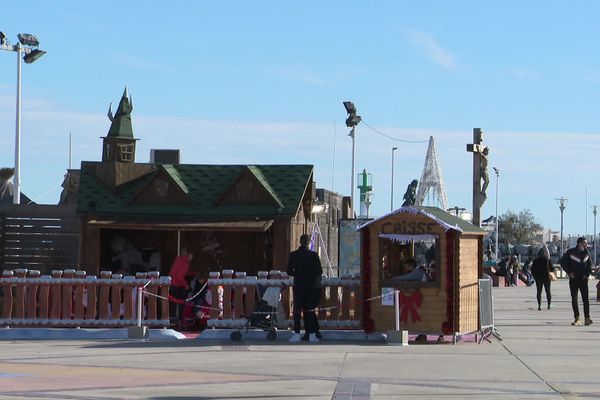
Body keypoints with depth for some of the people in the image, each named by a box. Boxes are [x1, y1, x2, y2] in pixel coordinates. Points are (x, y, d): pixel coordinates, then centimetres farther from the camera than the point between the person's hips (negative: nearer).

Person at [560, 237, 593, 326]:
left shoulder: (586, 253, 6)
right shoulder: (570, 252, -6)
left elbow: (589, 264, 17)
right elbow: (563, 261, -1)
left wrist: (587, 274, 3)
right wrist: (569, 272, -7)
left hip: (583, 279, 2)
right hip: (573, 279, -2)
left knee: (585, 299, -6)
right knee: (574, 299, 0)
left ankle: (587, 318, -6)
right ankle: (577, 319, 6)